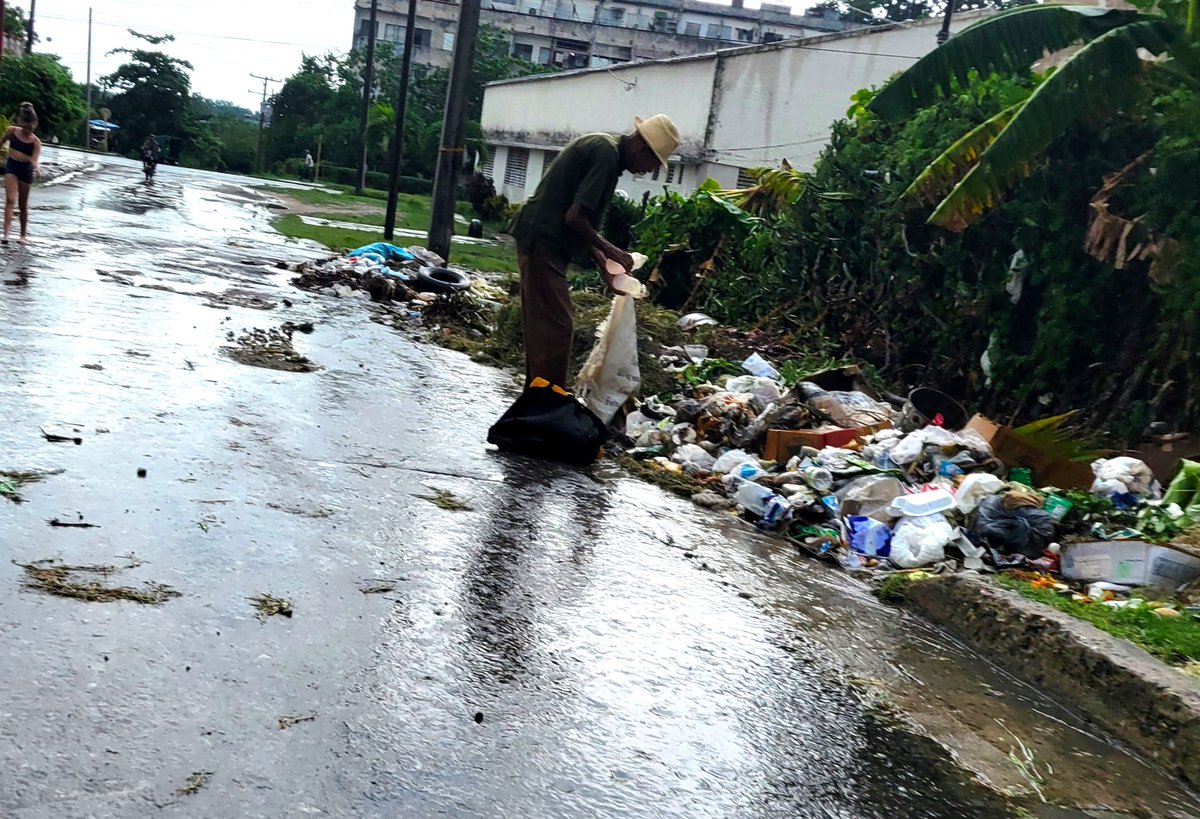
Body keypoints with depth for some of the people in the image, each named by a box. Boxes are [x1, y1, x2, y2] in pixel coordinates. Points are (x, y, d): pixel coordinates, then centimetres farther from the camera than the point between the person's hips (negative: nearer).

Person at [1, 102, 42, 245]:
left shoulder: (35, 141, -12)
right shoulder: (12, 130, -5)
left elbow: (34, 159, -24)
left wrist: (35, 168, -45)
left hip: (25, 170, -1)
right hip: (11, 167, 1)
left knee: (23, 203, 9)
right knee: (10, 199, -14)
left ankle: (23, 235, 21)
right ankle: (6, 232, -23)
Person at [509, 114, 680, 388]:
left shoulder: (603, 148, 15)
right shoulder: (607, 153, -16)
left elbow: (582, 220, 18)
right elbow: (574, 217, -21)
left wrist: (604, 265, 14)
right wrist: (609, 250, -9)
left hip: (540, 240, 10)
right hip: (543, 242, -10)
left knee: (542, 328, 14)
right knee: (555, 328, -9)